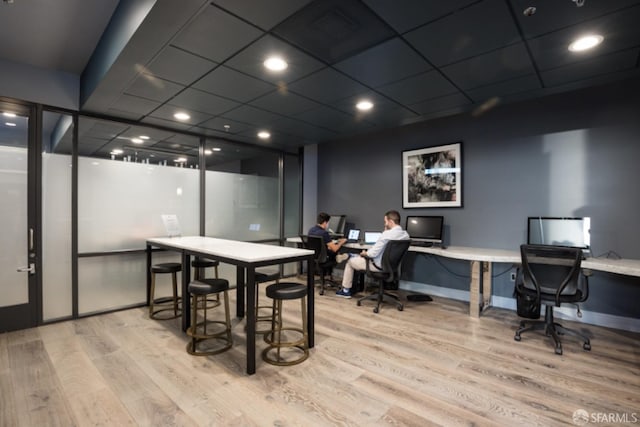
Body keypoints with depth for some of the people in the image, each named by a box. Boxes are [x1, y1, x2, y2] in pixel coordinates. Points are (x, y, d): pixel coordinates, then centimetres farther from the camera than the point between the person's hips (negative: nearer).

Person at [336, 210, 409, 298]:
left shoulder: (387, 234, -28)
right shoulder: (406, 235, -5)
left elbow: (372, 253, -26)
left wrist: (364, 253, -4)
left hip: (379, 266, -8)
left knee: (350, 261, 16)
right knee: (357, 258, 30)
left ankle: (346, 290, 28)